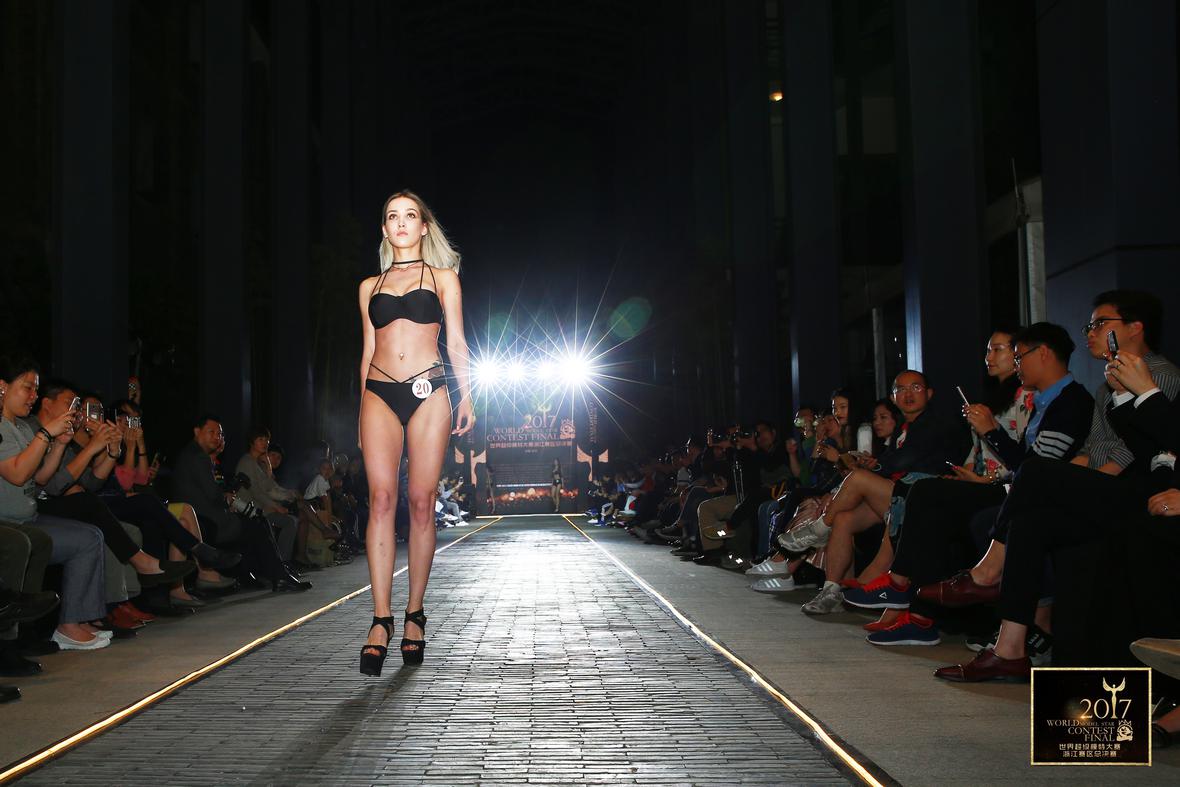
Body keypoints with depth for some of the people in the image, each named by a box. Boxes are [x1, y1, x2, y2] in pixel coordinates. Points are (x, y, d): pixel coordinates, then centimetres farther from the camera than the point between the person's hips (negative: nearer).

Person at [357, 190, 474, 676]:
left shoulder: (442, 277, 12)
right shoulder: (370, 286, 18)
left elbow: (456, 343, 8)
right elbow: (368, 350, 19)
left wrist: (465, 397, -1)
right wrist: (362, 407, 15)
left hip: (429, 392, -1)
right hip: (380, 394, 1)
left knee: (422, 502, -4)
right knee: (381, 499, -11)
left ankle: (415, 614, 6)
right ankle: (381, 621, -13)